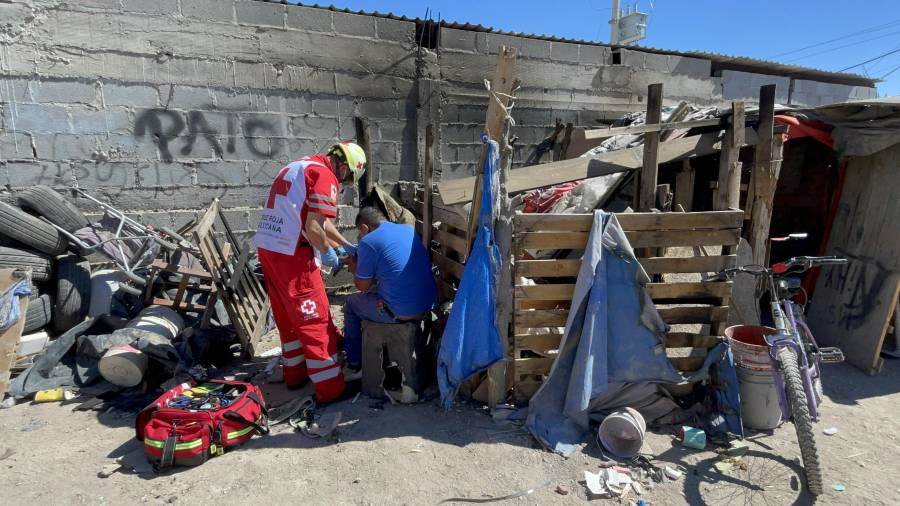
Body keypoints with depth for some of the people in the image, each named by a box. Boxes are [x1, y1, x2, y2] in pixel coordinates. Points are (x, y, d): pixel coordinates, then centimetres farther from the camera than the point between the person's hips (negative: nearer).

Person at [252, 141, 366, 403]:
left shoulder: (299, 166, 19)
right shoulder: (325, 176, -11)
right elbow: (313, 228, -19)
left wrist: (345, 244, 26)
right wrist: (327, 252, -1)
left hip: (266, 248, 10)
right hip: (291, 253, -9)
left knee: (287, 316, 19)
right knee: (315, 320, -1)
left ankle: (295, 373, 32)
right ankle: (330, 388, 7)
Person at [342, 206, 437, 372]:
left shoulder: (368, 242, -10)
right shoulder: (409, 229, 11)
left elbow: (363, 286, -1)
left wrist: (354, 268, 19)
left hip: (400, 312, -7)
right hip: (428, 304, 7)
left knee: (351, 303, 21)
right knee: (375, 290, 33)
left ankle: (354, 362, 34)